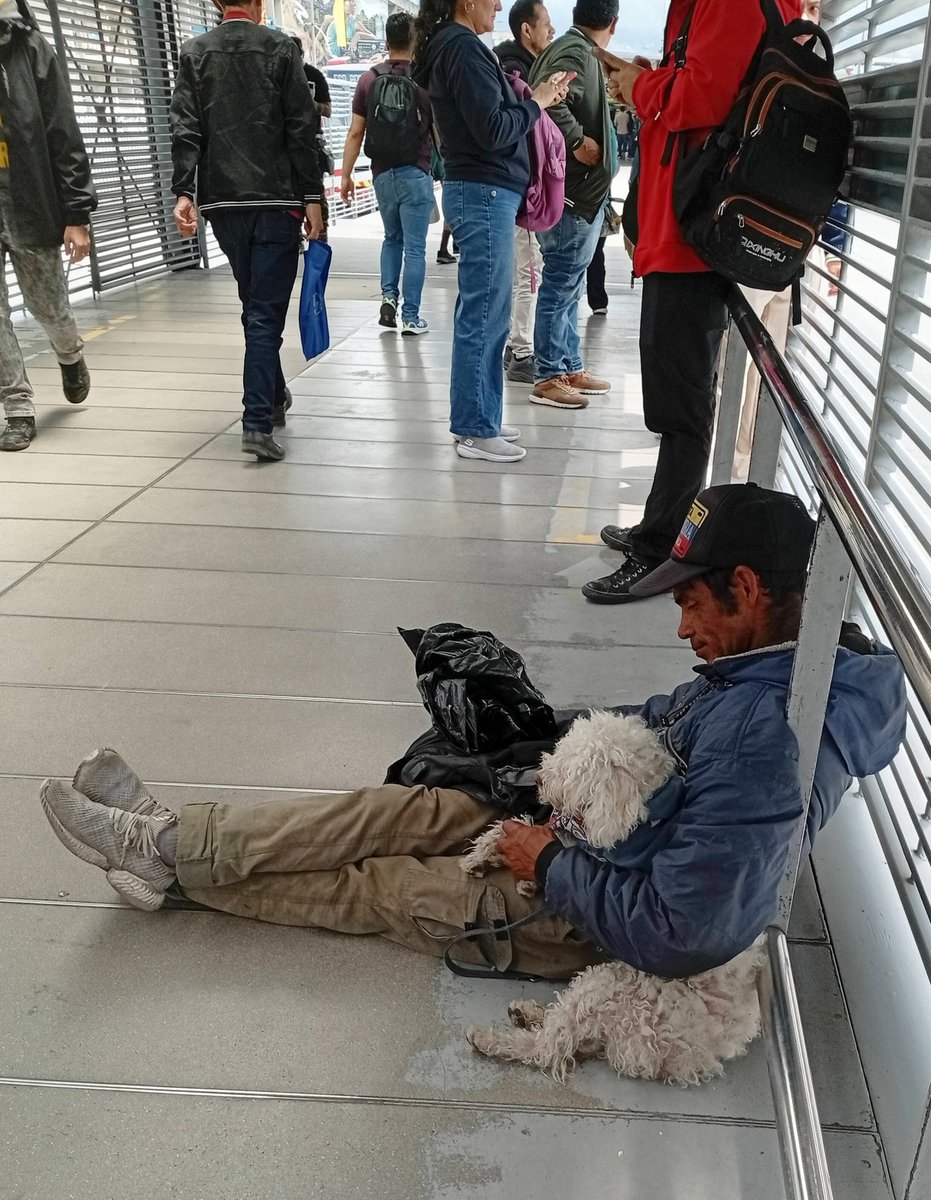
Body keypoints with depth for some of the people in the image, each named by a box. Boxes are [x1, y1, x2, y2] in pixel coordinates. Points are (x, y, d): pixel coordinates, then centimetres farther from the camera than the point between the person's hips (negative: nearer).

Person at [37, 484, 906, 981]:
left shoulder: (762, 743, -36)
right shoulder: (782, 662, -5)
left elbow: (672, 933, -33)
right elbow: (673, 717, 12)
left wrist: (549, 862, -19)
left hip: (600, 922, -8)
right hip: (600, 838, 8)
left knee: (378, 885, -1)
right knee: (400, 811, 4)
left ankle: (165, 854, 17)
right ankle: (168, 842, 15)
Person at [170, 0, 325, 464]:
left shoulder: (194, 53, 9)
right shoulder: (279, 47, 1)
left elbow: (185, 129, 0)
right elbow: (302, 128, -5)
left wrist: (183, 191, -4)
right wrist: (312, 196, -4)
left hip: (221, 201, 4)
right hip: (276, 199, -4)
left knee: (255, 305, 19)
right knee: (266, 312, -5)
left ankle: (273, 398, 30)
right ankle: (258, 422, -15)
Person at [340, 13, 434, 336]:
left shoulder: (369, 79, 2)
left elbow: (356, 133, 1)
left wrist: (346, 176, 7)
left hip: (382, 174, 3)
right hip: (415, 174, -3)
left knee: (392, 238, 23)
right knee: (414, 247, 2)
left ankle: (388, 297, 8)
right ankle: (410, 318, 3)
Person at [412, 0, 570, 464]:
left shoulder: (448, 45, 17)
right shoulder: (463, 46, -12)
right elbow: (493, 130, -18)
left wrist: (530, 98, 6)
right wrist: (536, 103, -4)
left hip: (479, 191, 10)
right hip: (484, 194, -10)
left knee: (482, 315, 12)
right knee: (483, 316, -6)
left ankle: (477, 419, 20)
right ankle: (475, 430, 0)